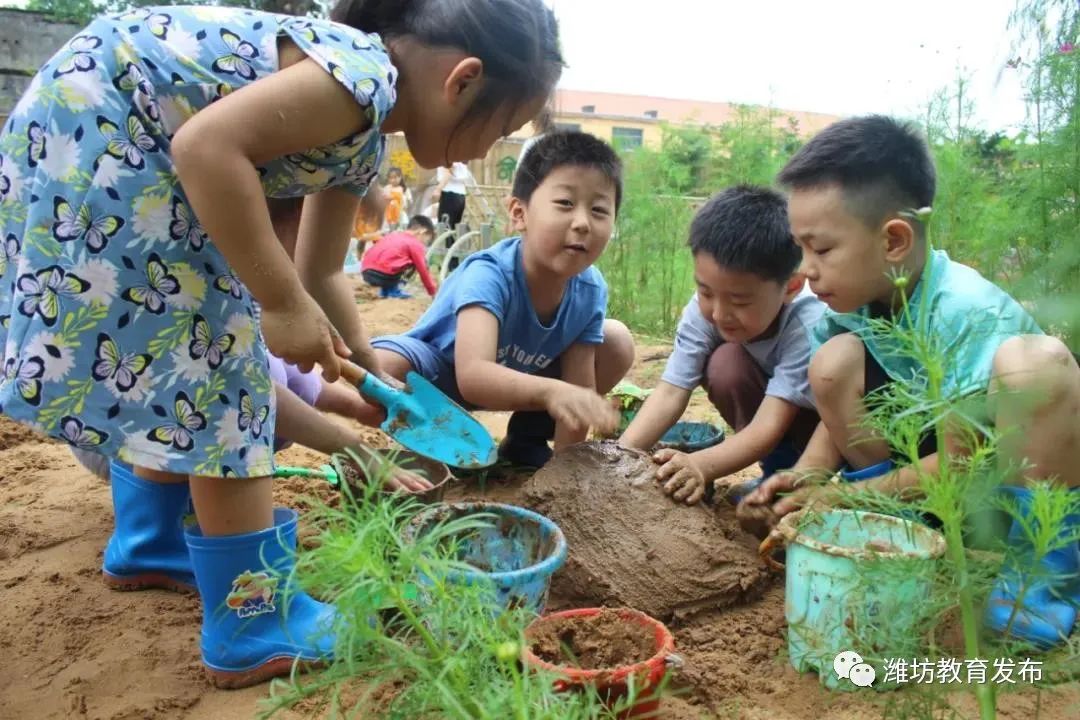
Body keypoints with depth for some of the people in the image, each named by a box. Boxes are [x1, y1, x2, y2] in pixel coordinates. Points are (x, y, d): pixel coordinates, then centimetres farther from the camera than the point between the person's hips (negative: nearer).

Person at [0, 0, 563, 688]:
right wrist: (283, 305, -26)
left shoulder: (363, 137, 9)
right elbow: (208, 144, -32)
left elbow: (320, 272, 16)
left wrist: (371, 369, 14)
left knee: (191, 363, 18)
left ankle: (153, 539, 37)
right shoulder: (364, 75, -20)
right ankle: (253, 631, 4)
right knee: (217, 368, -7)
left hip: (131, 148, 10)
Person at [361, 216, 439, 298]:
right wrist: (433, 292, 21)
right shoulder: (416, 244, 7)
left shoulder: (393, 235, 30)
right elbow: (423, 270, 9)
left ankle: (385, 290, 21)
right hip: (382, 274, -8)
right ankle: (393, 289, 5)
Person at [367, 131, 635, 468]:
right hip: (437, 371, -5)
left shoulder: (590, 291, -21)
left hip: (516, 377, 5)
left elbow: (578, 389, -15)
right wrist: (550, 391, -68)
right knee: (380, 366, -37)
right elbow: (473, 376, -51)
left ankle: (526, 439, 8)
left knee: (618, 342, -8)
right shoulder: (488, 275, -36)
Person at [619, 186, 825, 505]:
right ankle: (779, 471, -9)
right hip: (762, 394, 4)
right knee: (725, 363, -28)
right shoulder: (704, 309, -26)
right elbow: (670, 393, -29)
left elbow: (769, 426, -41)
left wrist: (699, 465, -57)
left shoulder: (809, 324, -37)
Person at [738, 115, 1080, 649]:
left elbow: (962, 457, -24)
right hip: (927, 471, 5)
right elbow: (843, 408, 1)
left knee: (1036, 360, -35)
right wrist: (805, 477, -16)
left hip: (1016, 484, -5)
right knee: (833, 362, -16)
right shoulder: (855, 302, -8)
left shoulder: (968, 313, -28)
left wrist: (850, 495, -20)